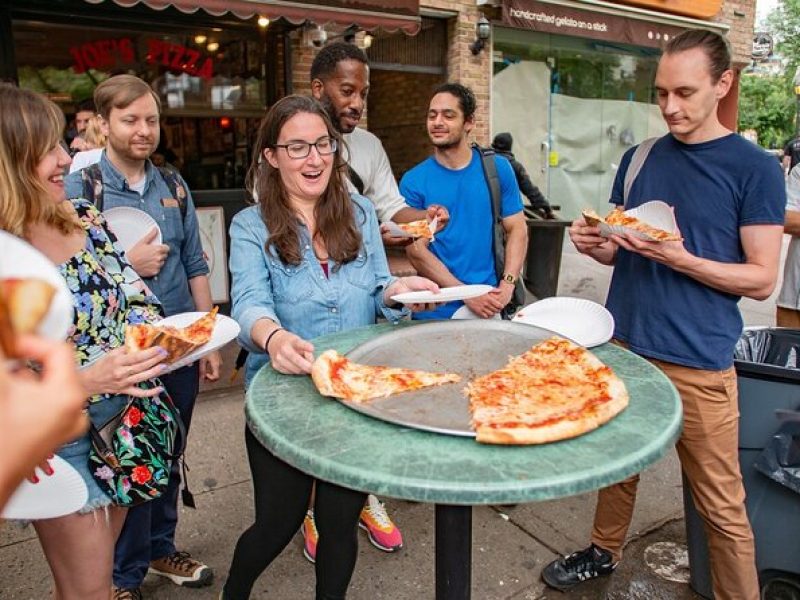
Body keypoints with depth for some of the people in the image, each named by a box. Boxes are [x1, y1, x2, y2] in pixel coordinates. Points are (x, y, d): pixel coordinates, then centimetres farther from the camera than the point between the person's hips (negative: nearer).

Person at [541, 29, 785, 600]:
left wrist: (681, 259, -20)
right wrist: (595, 243, -7)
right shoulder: (639, 158, 9)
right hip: (623, 344, 4)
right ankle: (605, 552, 40)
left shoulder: (755, 168, -4)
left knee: (722, 505, 6)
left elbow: (762, 278, -6)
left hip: (698, 363, -4)